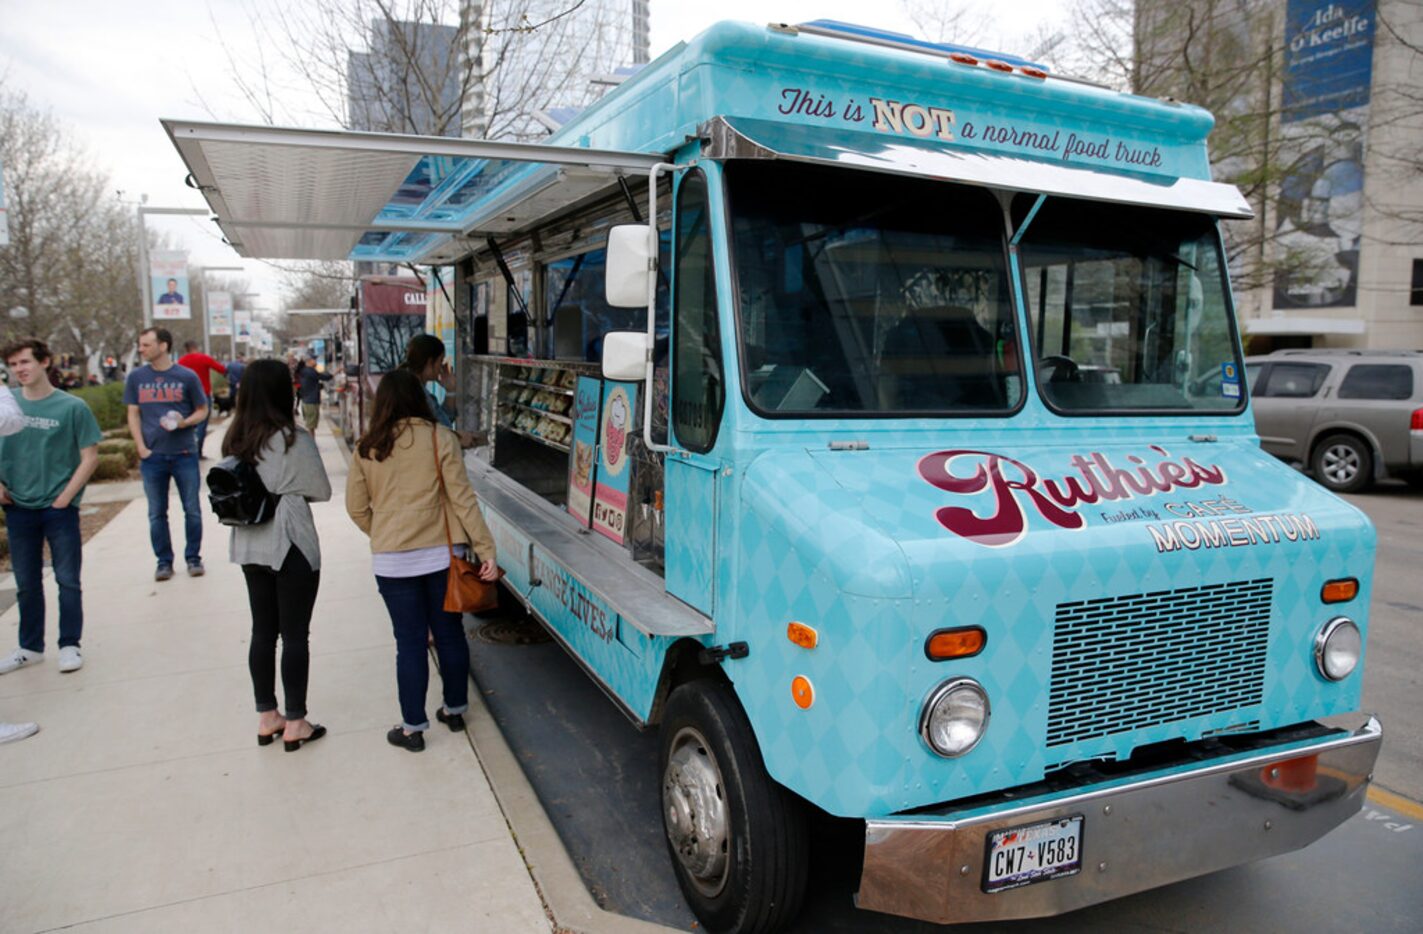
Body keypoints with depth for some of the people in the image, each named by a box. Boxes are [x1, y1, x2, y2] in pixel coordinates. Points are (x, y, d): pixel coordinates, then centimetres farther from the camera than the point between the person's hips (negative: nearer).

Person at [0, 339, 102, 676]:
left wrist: (64, 497, -9)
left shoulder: (72, 407, -6)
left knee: (67, 581, 4)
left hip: (60, 508, -3)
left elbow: (90, 457, -5)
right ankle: (30, 648, 27)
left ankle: (69, 646, 16)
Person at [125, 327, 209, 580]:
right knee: (156, 513, 8)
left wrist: (185, 422, -16)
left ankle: (193, 557, 19)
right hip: (152, 455, 2)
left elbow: (202, 410, 5)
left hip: (184, 453, -2)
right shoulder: (136, 377, 4)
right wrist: (141, 448, -3)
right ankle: (164, 561, 20)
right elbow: (133, 414, 8)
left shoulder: (187, 376, -2)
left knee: (192, 510, 5)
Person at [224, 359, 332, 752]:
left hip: (250, 547, 6)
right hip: (291, 547, -6)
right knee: (295, 635, 3)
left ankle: (266, 717, 25)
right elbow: (322, 491, -9)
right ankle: (295, 723, 12)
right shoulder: (294, 440, -16)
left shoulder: (236, 440, 3)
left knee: (262, 632, 15)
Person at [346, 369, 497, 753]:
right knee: (449, 632, 15)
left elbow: (357, 507, 4)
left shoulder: (366, 447, -1)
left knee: (409, 641, 9)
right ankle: (455, 710, 30)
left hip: (391, 560, 0)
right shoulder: (440, 438, -7)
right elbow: (462, 498, -9)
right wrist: (486, 549, -7)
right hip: (442, 553, 0)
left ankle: (413, 728, 17)